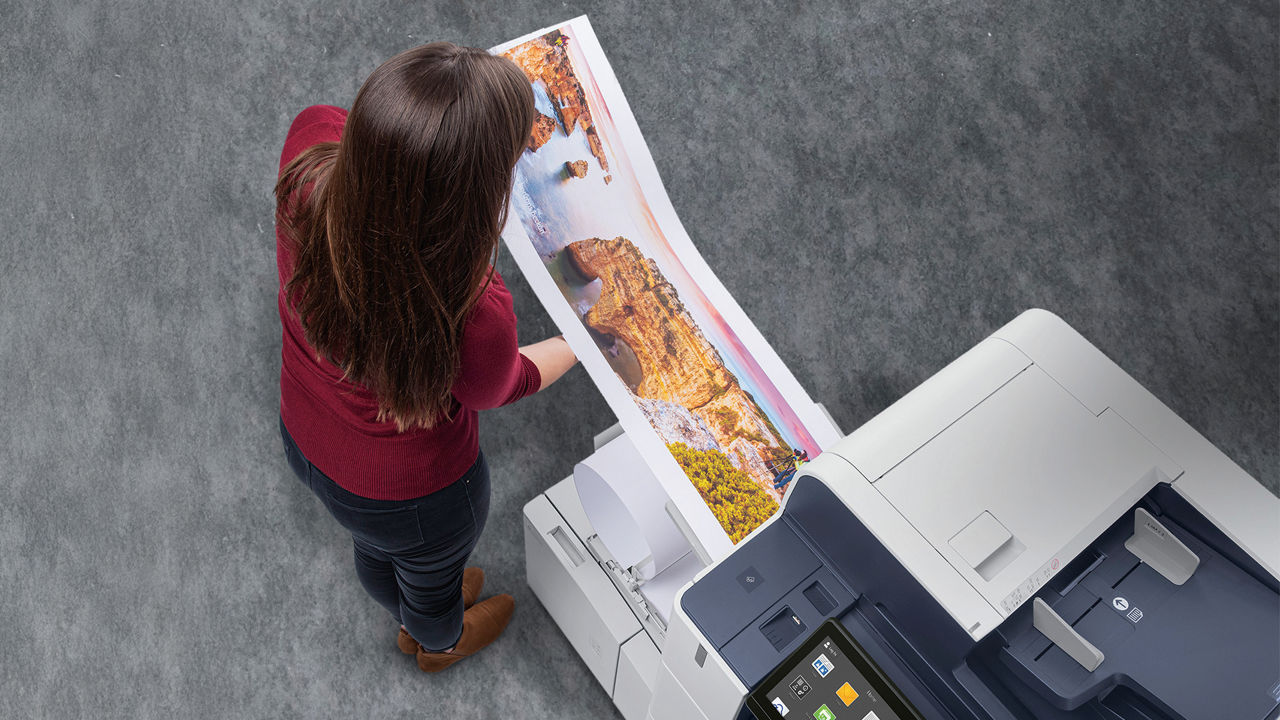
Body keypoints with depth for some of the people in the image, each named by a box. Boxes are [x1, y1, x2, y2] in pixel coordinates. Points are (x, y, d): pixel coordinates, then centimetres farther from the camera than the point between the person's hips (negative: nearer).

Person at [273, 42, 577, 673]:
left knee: (375, 550, 39)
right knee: (432, 574, 35)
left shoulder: (309, 148, -34)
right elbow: (498, 388, -18)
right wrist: (582, 343, -1)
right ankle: (440, 643, 72)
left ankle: (412, 619, 76)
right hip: (411, 494, -5)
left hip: (302, 439, 5)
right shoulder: (472, 313, -46)